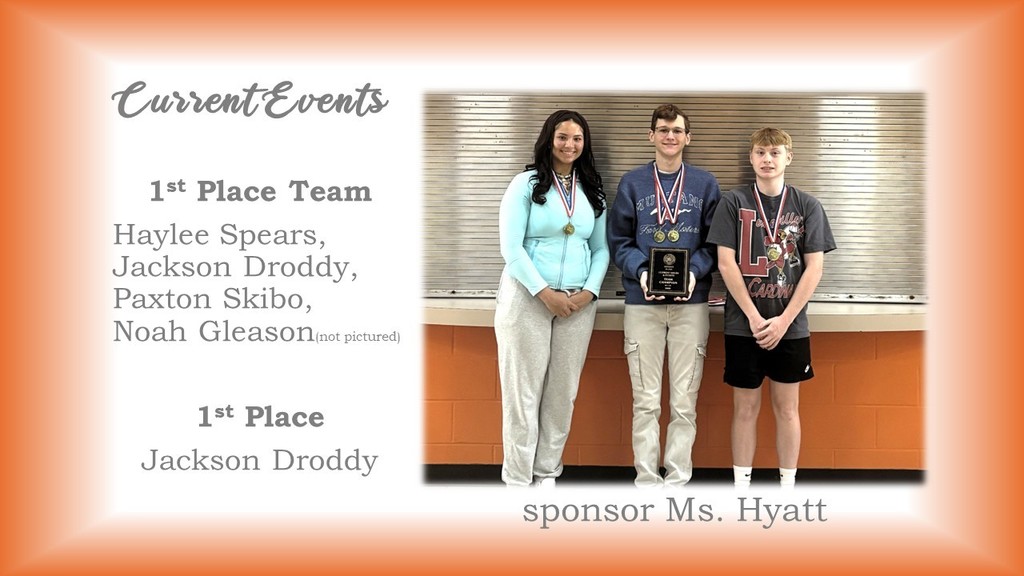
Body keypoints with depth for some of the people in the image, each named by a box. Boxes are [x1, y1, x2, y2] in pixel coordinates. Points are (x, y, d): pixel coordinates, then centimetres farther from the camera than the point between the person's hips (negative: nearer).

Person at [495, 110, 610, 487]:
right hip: (527, 297, -4)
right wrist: (546, 293, -14)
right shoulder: (526, 184, -2)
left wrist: (588, 292, -6)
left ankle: (547, 473, 20)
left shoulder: (593, 190, 12)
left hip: (578, 301, 4)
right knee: (523, 391, -1)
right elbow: (511, 248, -8)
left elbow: (601, 249, 10)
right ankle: (517, 480, 9)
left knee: (563, 392, 7)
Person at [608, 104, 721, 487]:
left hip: (692, 302, 0)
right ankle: (646, 478, 11)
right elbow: (619, 241, 5)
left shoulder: (705, 184, 8)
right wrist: (641, 272, -12)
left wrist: (695, 271, -12)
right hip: (642, 302, 0)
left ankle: (678, 477, 13)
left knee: (685, 401, 3)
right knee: (646, 401, 3)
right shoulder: (632, 183, 8)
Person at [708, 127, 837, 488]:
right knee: (745, 407, 6)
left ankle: (788, 486, 19)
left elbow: (814, 268, -1)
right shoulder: (734, 202, 0)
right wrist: (754, 317, -11)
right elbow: (726, 264, -5)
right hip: (744, 324, -1)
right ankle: (741, 487, 16)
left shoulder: (807, 205, 3)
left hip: (790, 326, 1)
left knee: (787, 407, 8)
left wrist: (784, 320, -9)